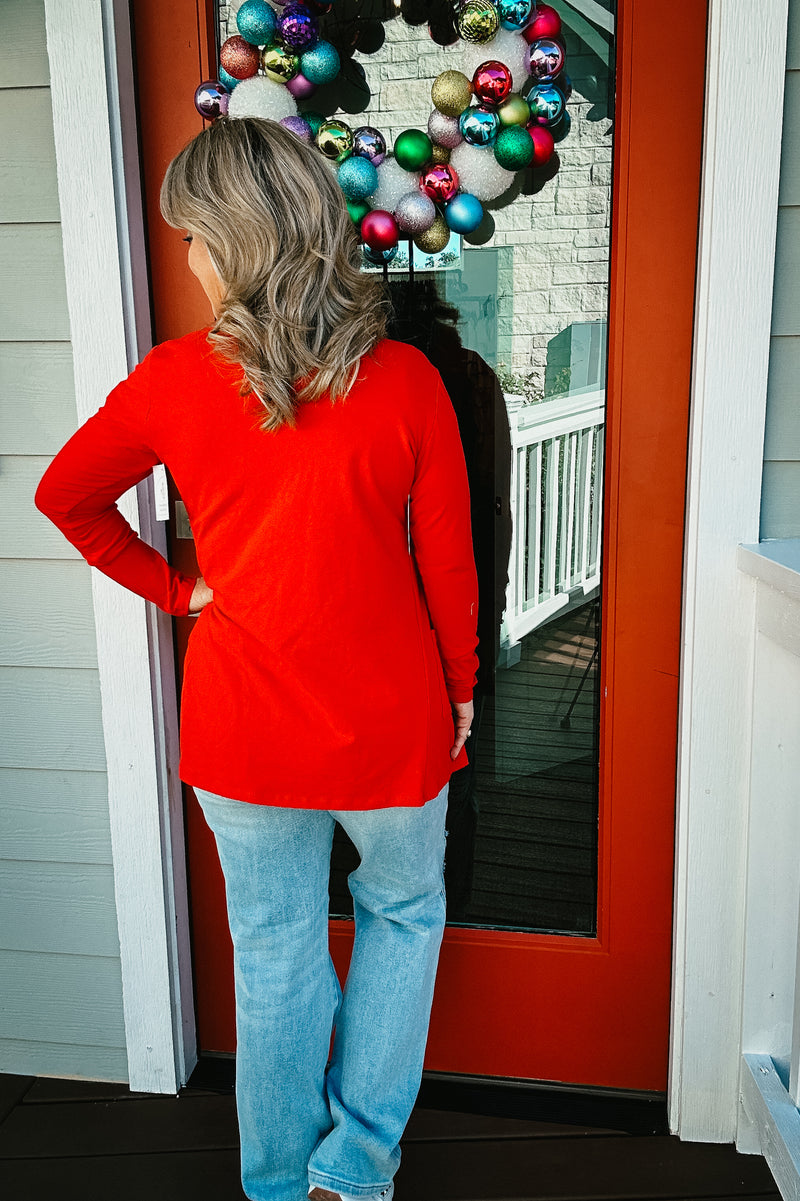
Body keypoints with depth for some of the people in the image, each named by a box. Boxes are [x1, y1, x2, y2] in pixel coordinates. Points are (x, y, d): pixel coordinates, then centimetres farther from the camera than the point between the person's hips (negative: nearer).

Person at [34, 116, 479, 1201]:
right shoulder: (406, 380, -13)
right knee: (404, 915, 25)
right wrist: (459, 692, 9)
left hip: (242, 725, 1)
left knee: (275, 952, 19)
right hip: (388, 723, -1)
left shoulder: (174, 379, -10)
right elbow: (448, 568, -5)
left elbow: (65, 495, 5)